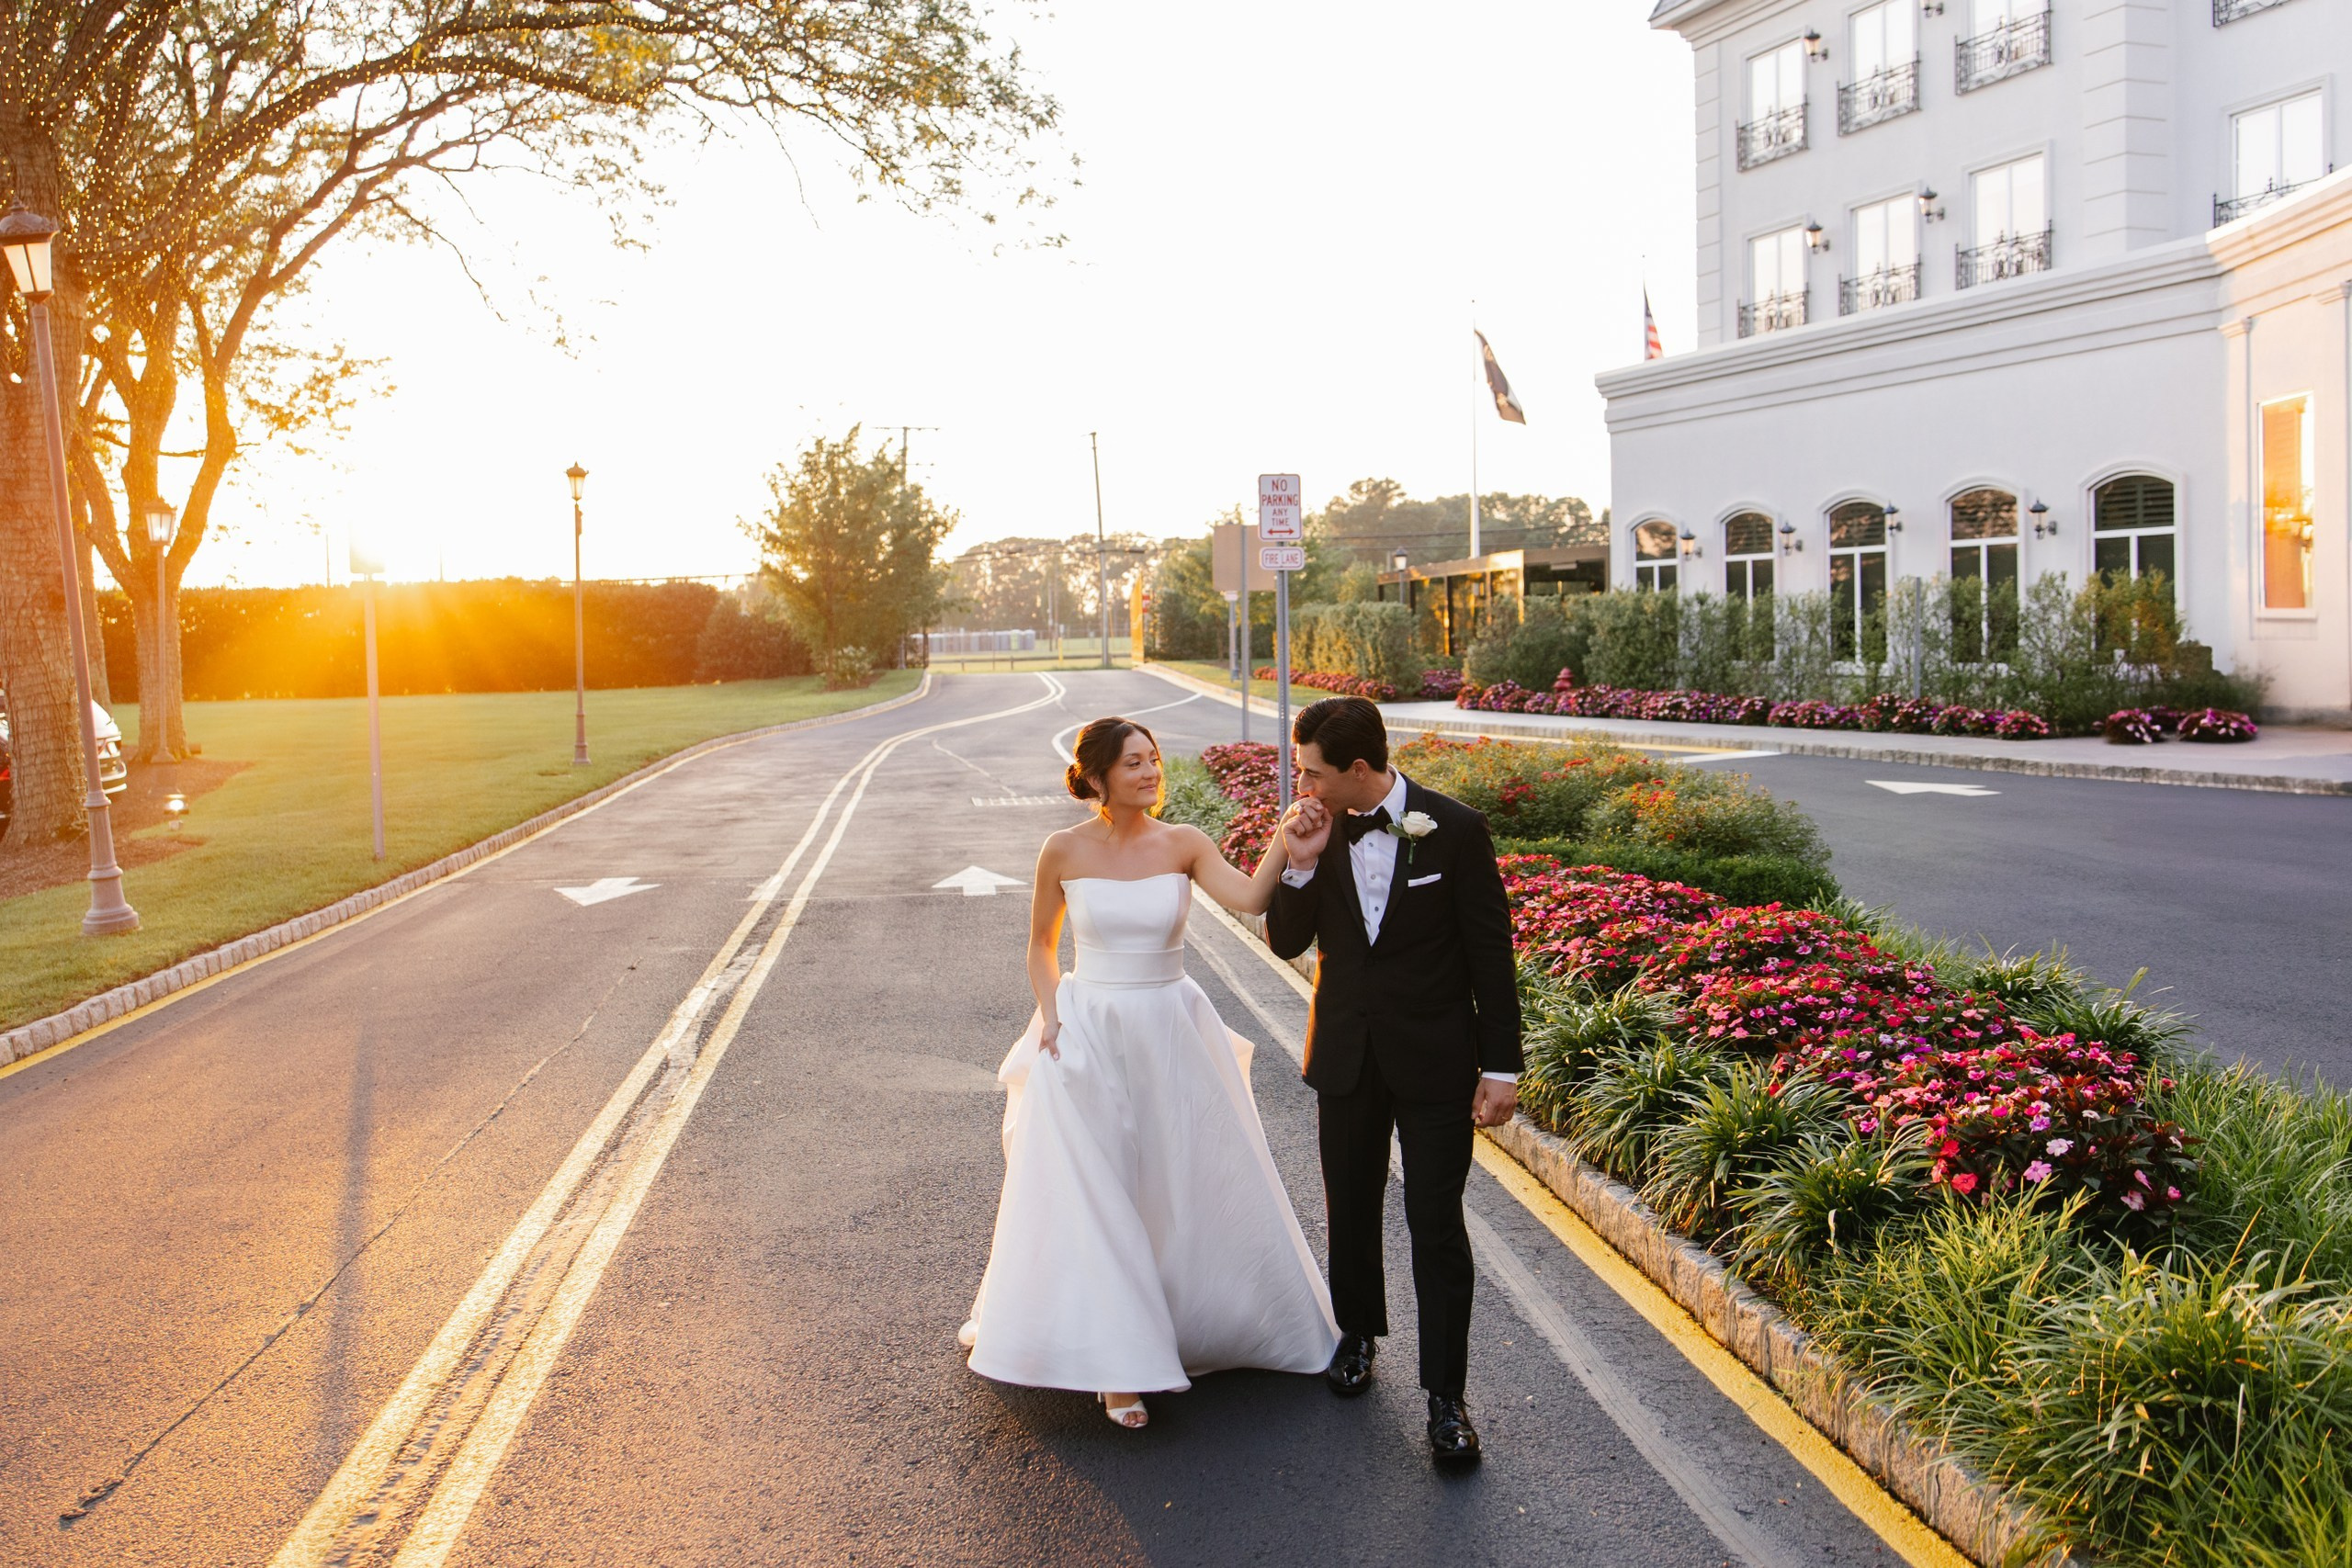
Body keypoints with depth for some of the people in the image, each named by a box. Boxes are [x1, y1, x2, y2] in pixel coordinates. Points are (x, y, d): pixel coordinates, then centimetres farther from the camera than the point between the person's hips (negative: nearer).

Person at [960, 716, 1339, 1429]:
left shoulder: (1182, 844, -5)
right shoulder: (1064, 851, -5)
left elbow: (1250, 898, -21)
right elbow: (1041, 945, 7)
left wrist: (1285, 836, -34)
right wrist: (1050, 1013, -6)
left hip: (1171, 1034, 1)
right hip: (1088, 1036, -1)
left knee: (1194, 1186, 12)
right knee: (1093, 1196, 3)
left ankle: (1194, 1323, 38)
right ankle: (1117, 1365, 17)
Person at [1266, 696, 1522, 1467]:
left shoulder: (1455, 829, -14)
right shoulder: (1319, 833, -4)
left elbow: (1491, 954, -9)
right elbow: (1287, 942, 1)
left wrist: (1500, 1068, -10)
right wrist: (1299, 867, -17)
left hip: (1435, 1058, -4)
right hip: (1347, 1056, 4)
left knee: (1436, 1223, -1)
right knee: (1351, 1205, 19)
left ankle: (1445, 1395, 9)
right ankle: (1358, 1331, 43)